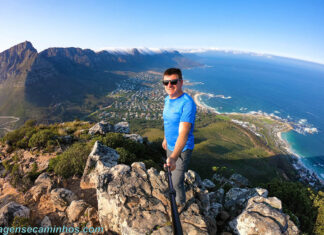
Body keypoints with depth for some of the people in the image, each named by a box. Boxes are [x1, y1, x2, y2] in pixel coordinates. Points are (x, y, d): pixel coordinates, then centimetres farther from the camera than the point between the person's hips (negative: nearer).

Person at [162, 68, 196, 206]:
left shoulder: (187, 103, -28)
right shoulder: (167, 99, -1)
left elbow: (183, 134, -36)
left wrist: (173, 158, -45)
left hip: (182, 149, -8)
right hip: (170, 146, 8)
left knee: (177, 182, 4)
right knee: (171, 174, 26)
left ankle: (180, 203, 35)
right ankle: (173, 195, 54)